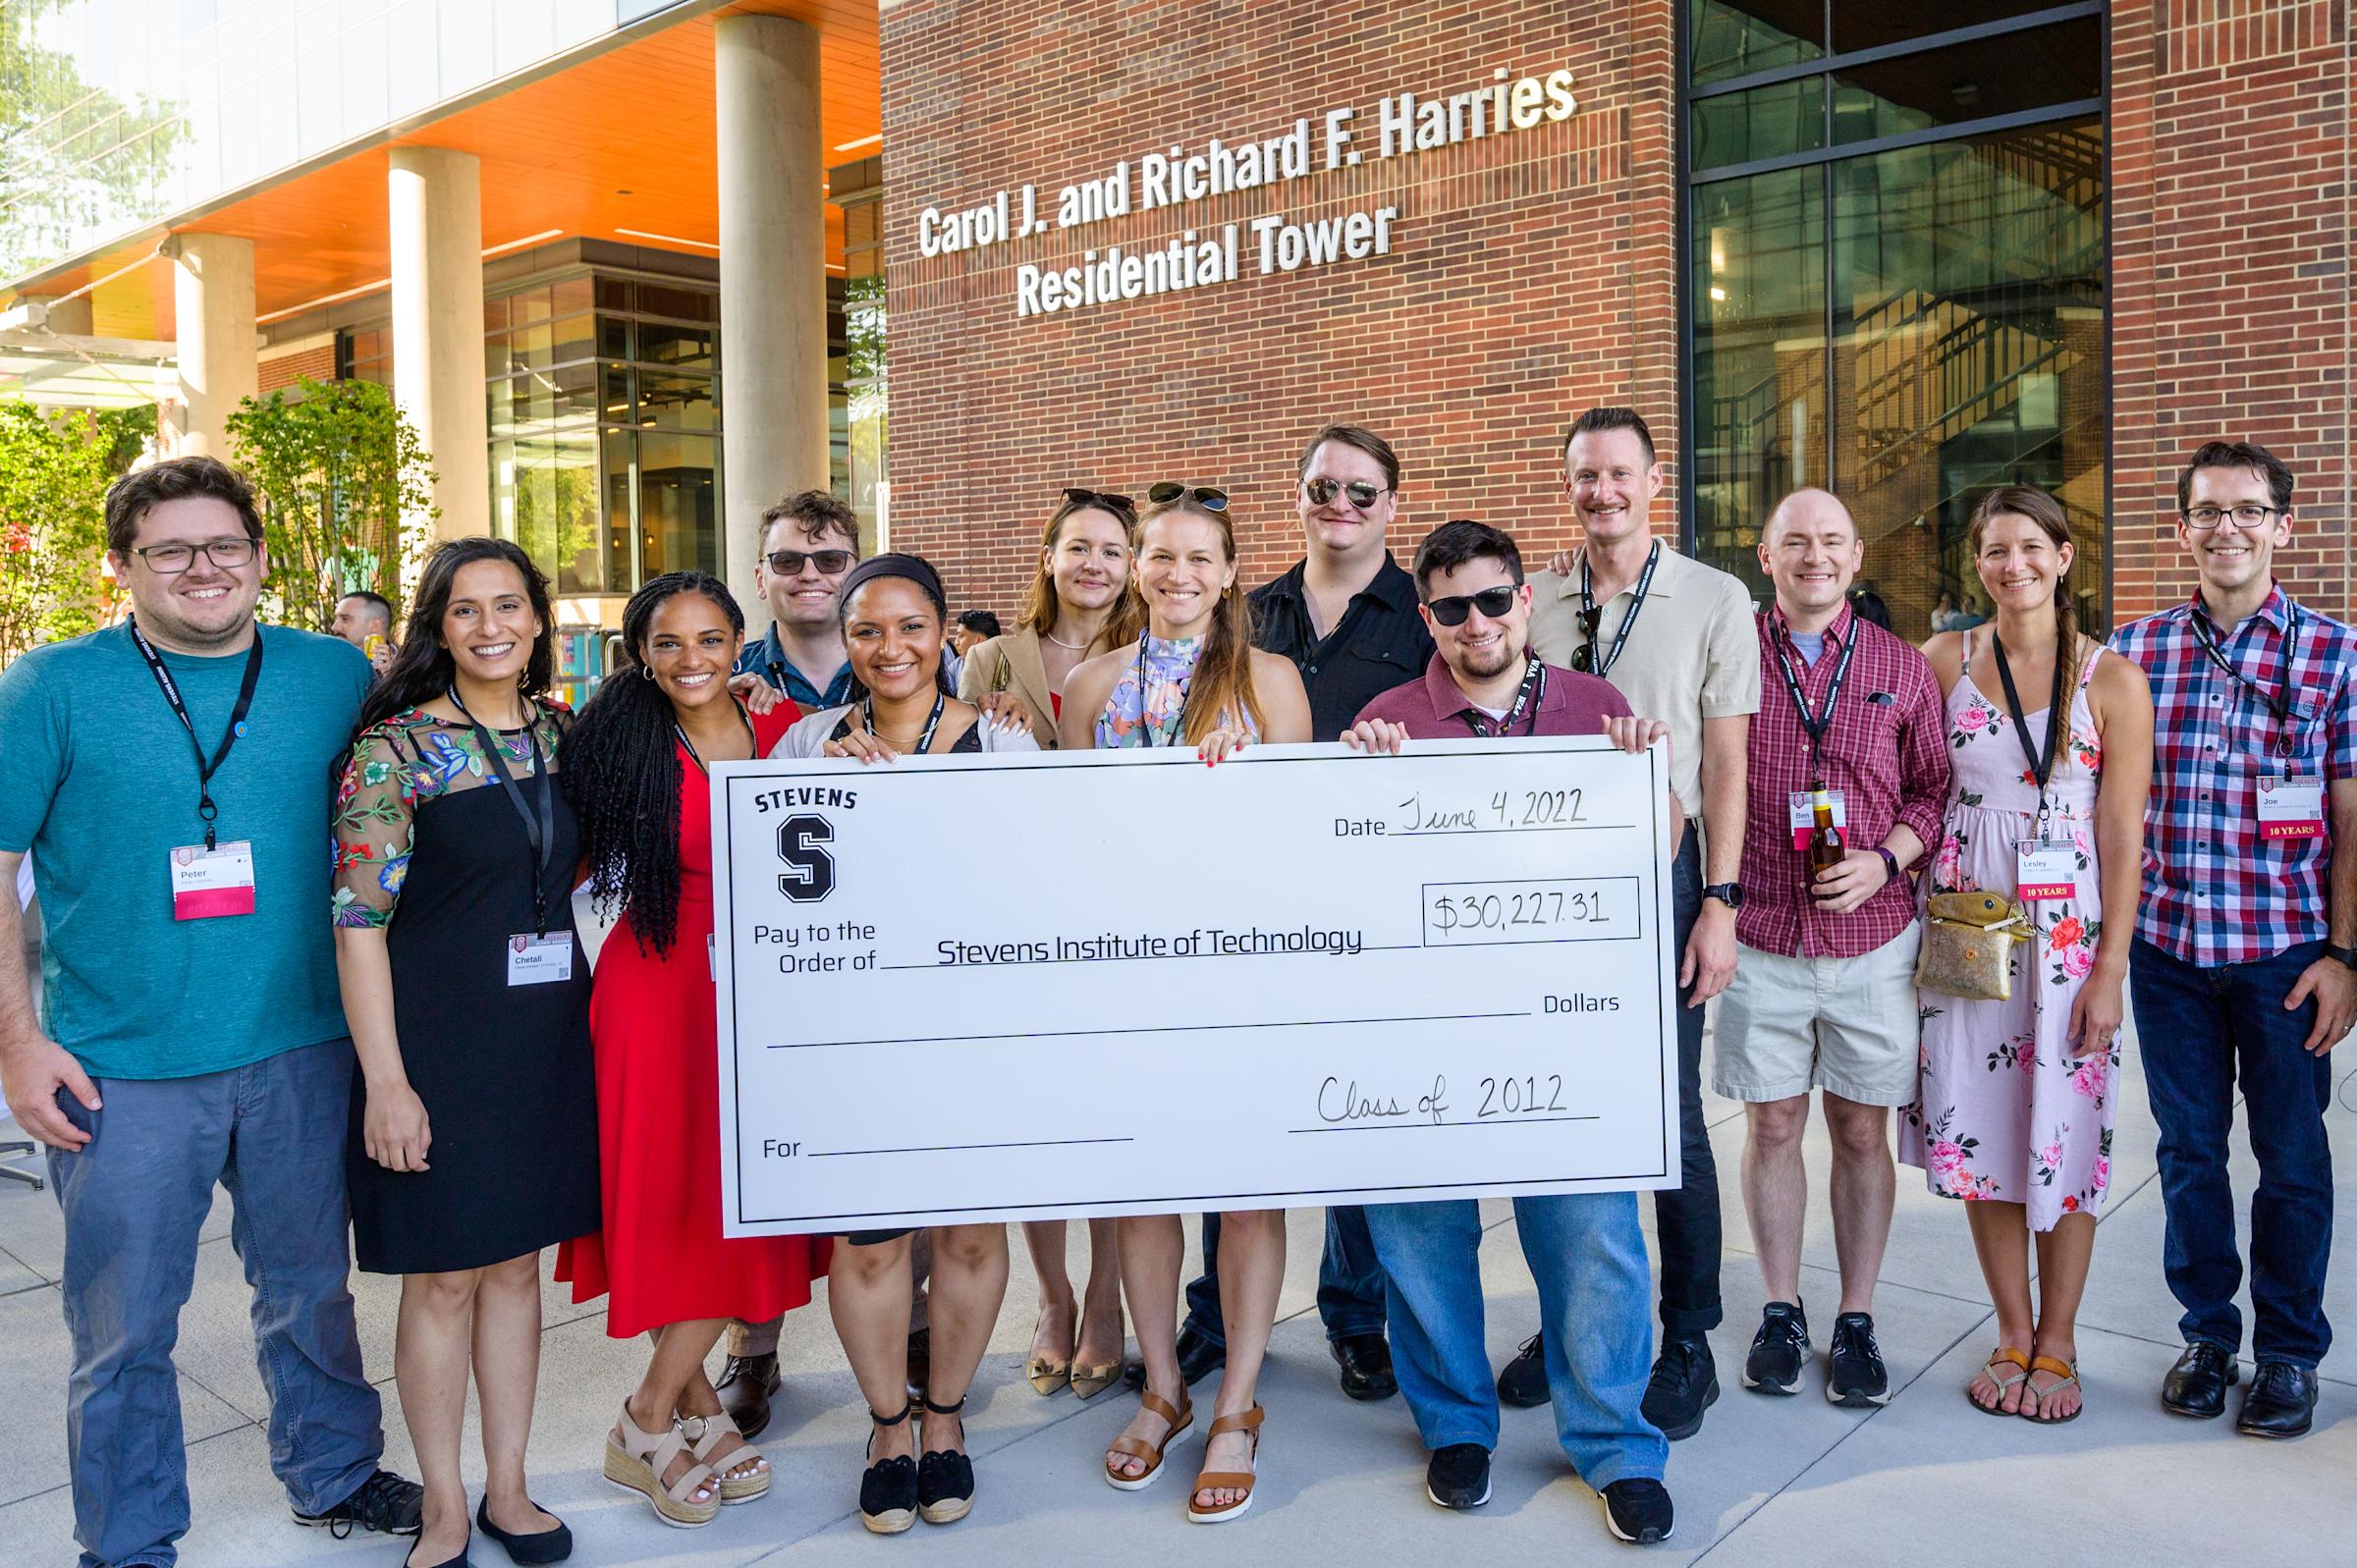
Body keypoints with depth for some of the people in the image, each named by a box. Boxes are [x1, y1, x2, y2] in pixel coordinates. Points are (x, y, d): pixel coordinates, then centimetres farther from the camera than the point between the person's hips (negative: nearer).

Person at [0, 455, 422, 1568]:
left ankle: (335, 1477, 38)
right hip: (122, 1069, -2)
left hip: (300, 1049, 2)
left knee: (310, 1287, 17)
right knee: (124, 1327, 9)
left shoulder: (336, 676, 3)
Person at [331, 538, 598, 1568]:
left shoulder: (564, 732, 5)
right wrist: (388, 1080, -16)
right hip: (437, 1031, -5)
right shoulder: (397, 747, -11)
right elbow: (358, 917, -13)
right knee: (444, 1276, 5)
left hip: (547, 1029, 5)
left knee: (518, 1262, 14)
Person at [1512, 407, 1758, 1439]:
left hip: (1659, 877, -3)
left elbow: (1727, 762, -2)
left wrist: (1720, 902, -7)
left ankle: (1687, 1344, 17)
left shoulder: (1714, 601, 0)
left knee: (1670, 1118, 2)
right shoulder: (1533, 602, 7)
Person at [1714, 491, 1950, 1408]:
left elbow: (1934, 786, 7)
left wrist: (1883, 862, -9)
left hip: (1873, 937, 1)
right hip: (1760, 937, 0)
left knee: (1862, 1129, 8)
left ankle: (1857, 1321, 22)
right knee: (1772, 1125, 8)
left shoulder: (1901, 668, 5)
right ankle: (1781, 1312, 23)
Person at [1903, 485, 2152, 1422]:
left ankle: (2057, 1342, 22)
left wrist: (2110, 968, -8)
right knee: (1980, 1132, 7)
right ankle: (2013, 1335, 24)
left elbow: (2122, 836, -4)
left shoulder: (2112, 679, -3)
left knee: (2063, 1136, 4)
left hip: (2068, 931, -2)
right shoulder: (1942, 661, 2)